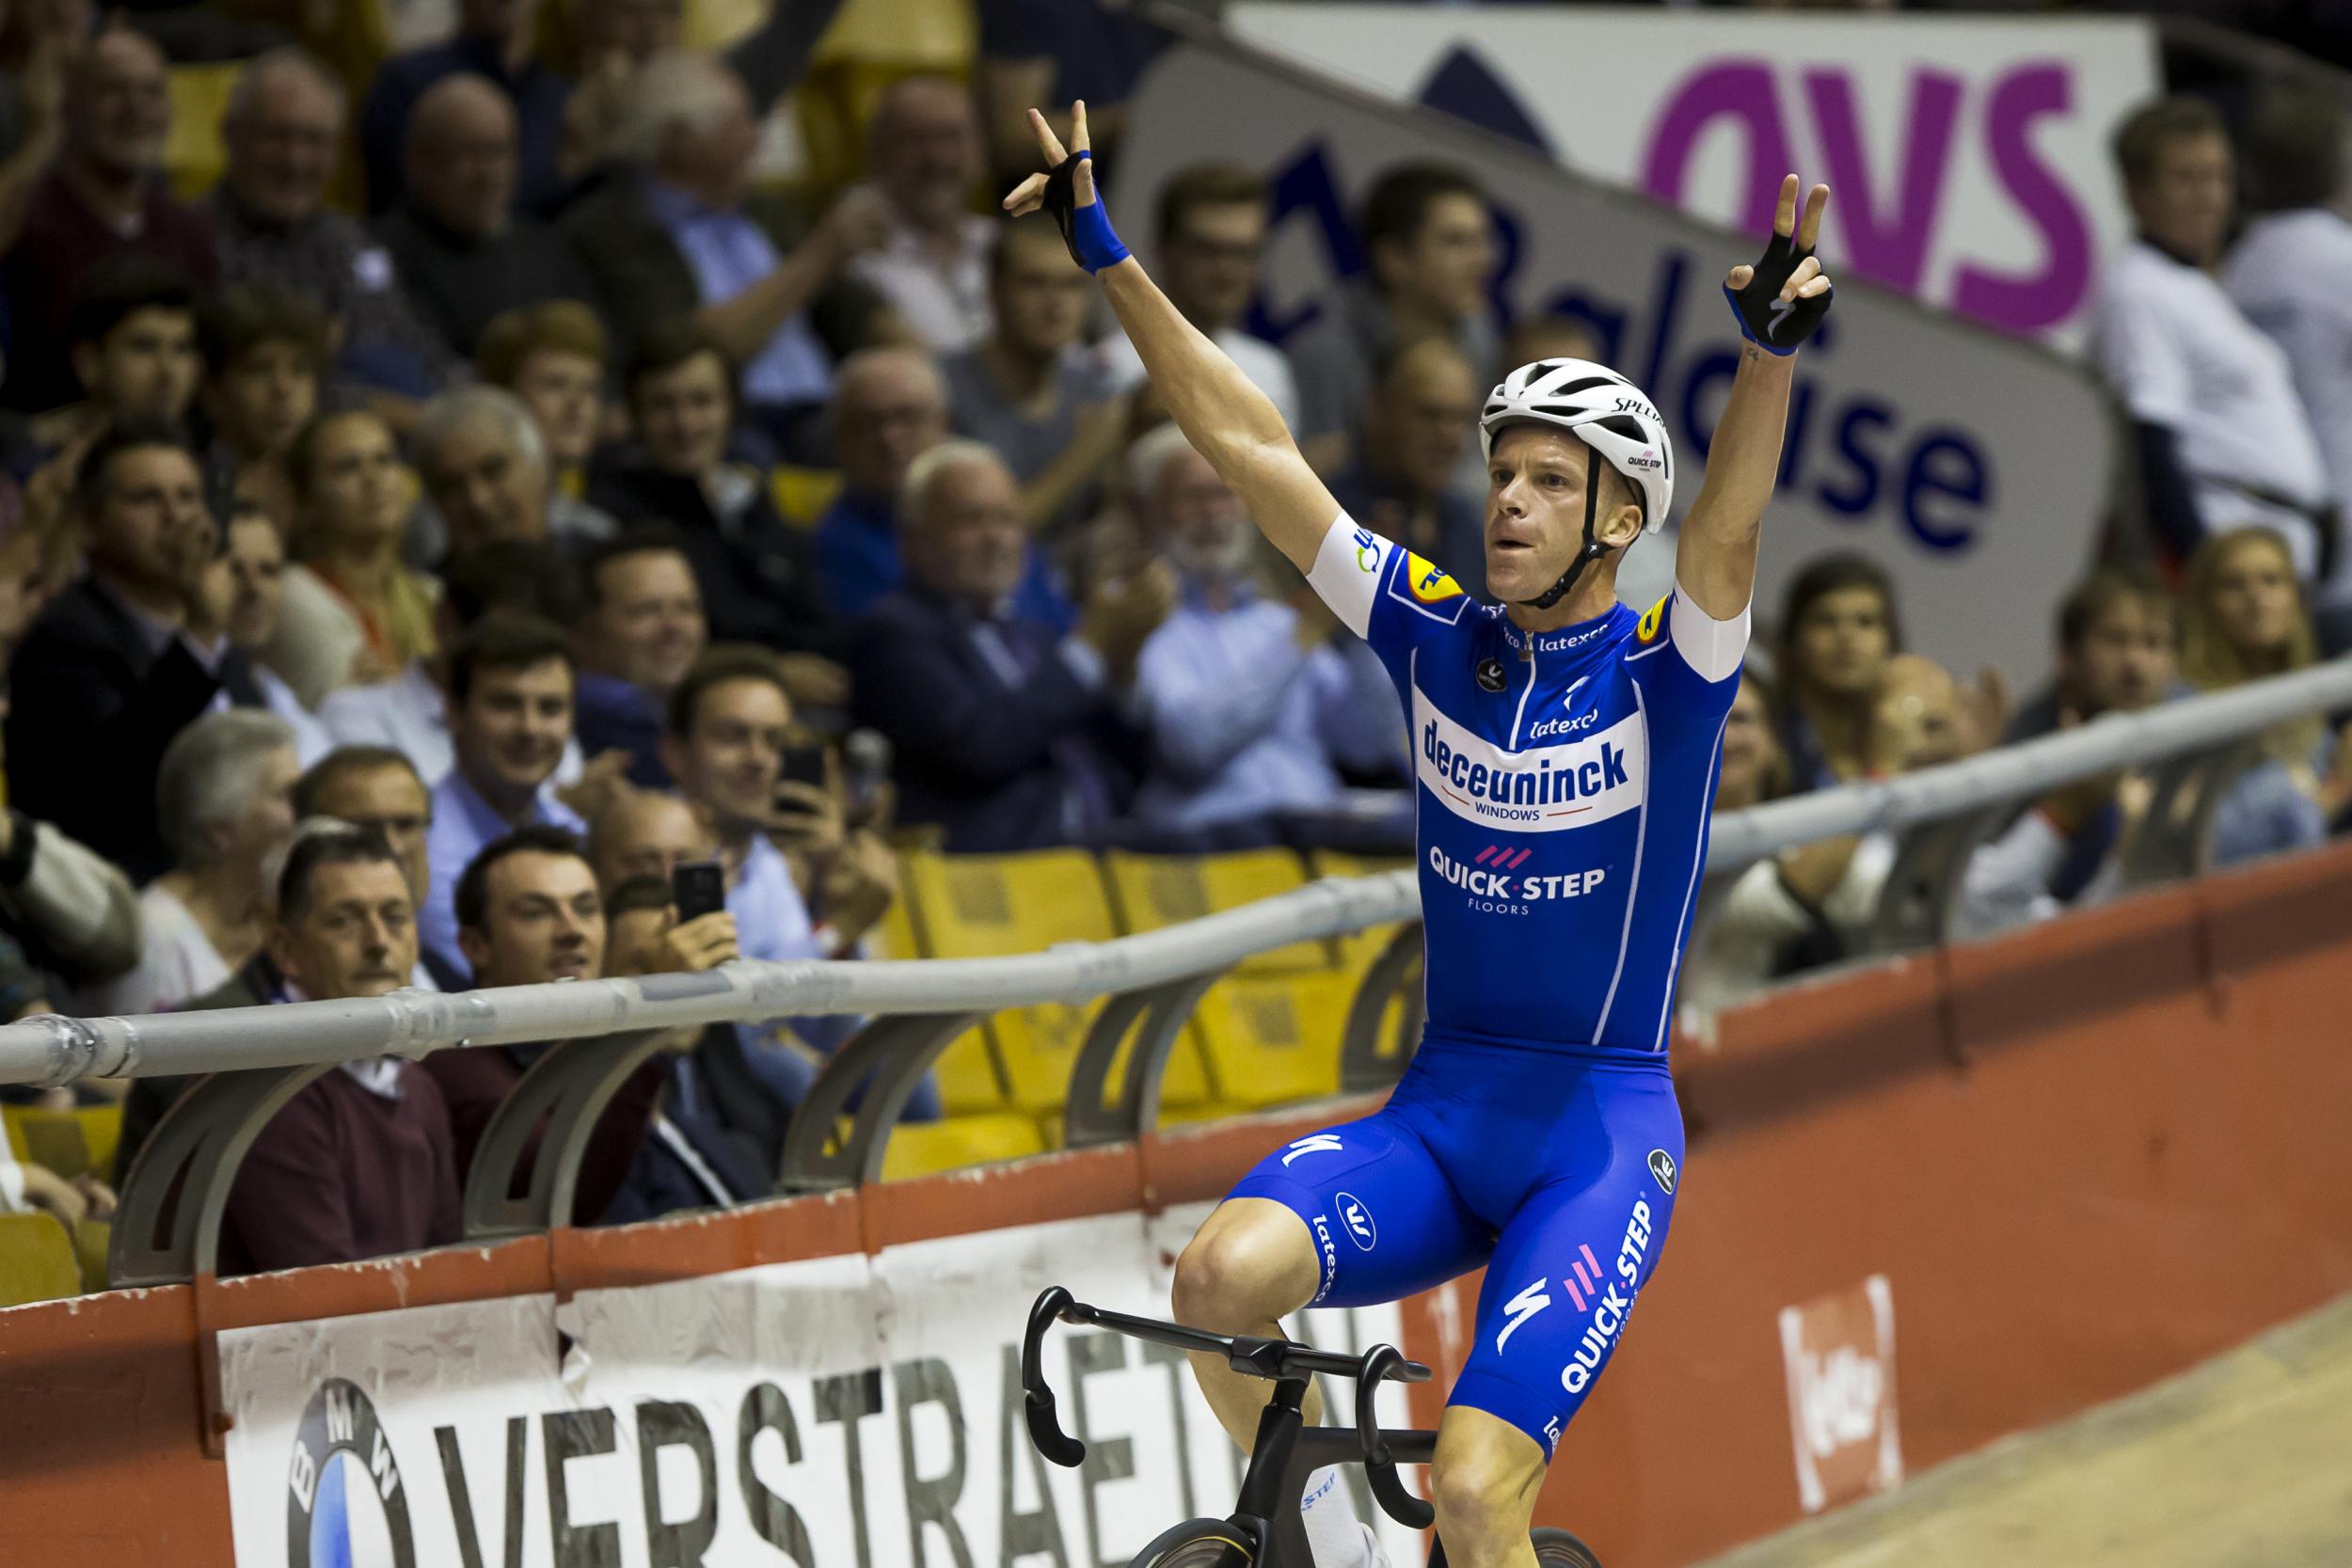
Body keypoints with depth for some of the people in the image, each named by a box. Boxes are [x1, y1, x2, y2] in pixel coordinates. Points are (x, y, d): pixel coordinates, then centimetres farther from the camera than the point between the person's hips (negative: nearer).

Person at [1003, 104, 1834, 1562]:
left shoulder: (1664, 673, -8)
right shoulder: (1437, 634, 3)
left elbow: (1725, 533, -29)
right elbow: (1253, 450, 1)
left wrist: (1773, 351, -47)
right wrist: (1109, 256, -3)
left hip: (1603, 1130, -4)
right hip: (1440, 1112, 4)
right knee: (1225, 1271, -25)